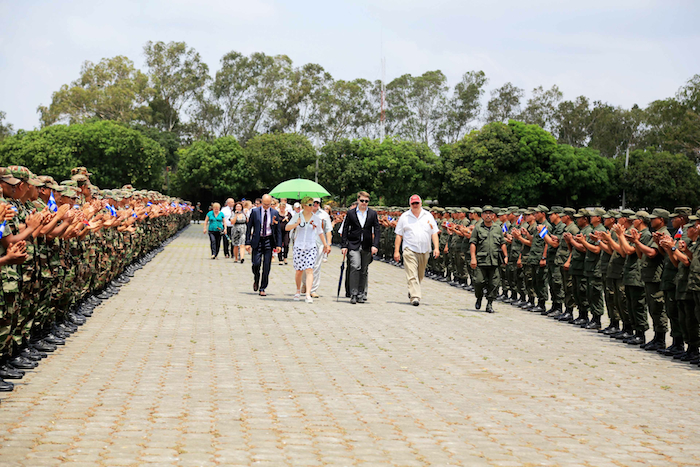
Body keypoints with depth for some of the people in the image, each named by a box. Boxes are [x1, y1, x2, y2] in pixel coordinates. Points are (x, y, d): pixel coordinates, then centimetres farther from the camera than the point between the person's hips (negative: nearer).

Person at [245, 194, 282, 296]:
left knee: (267, 266, -1)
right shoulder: (255, 212, 1)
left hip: (269, 241, 1)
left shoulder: (275, 213, 4)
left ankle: (262, 288, 7)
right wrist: (248, 243, -3)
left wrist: (278, 244, 2)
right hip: (257, 241, -1)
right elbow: (249, 228, 4)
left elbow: (278, 230, 8)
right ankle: (256, 280, 21)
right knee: (256, 263, -10)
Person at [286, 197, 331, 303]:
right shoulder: (297, 216, 3)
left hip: (311, 247, 0)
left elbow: (320, 232, 17)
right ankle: (298, 291, 31)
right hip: (299, 246, 0)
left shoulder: (316, 218, 6)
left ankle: (308, 295, -20)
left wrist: (325, 244, 17)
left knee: (309, 270, -13)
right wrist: (296, 224, -17)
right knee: (299, 271, 7)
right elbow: (287, 228, 1)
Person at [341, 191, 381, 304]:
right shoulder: (351, 213, 5)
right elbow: (345, 230, 6)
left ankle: (361, 294, 17)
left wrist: (375, 245, -6)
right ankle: (353, 294, -17)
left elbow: (377, 230, 5)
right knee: (355, 267, -18)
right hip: (354, 245, -2)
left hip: (367, 247, 2)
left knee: (364, 271, 7)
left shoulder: (373, 213, 8)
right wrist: (344, 246, -1)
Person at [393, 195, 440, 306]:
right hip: (409, 250, -3)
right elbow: (399, 235, 6)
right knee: (412, 275, -13)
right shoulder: (404, 217, 6)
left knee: (420, 276, 13)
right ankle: (415, 297, -17)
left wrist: (436, 248, -4)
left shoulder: (428, 216, 10)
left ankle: (412, 291, 34)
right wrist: (396, 251, 0)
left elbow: (434, 233, 9)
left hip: (424, 251, 3)